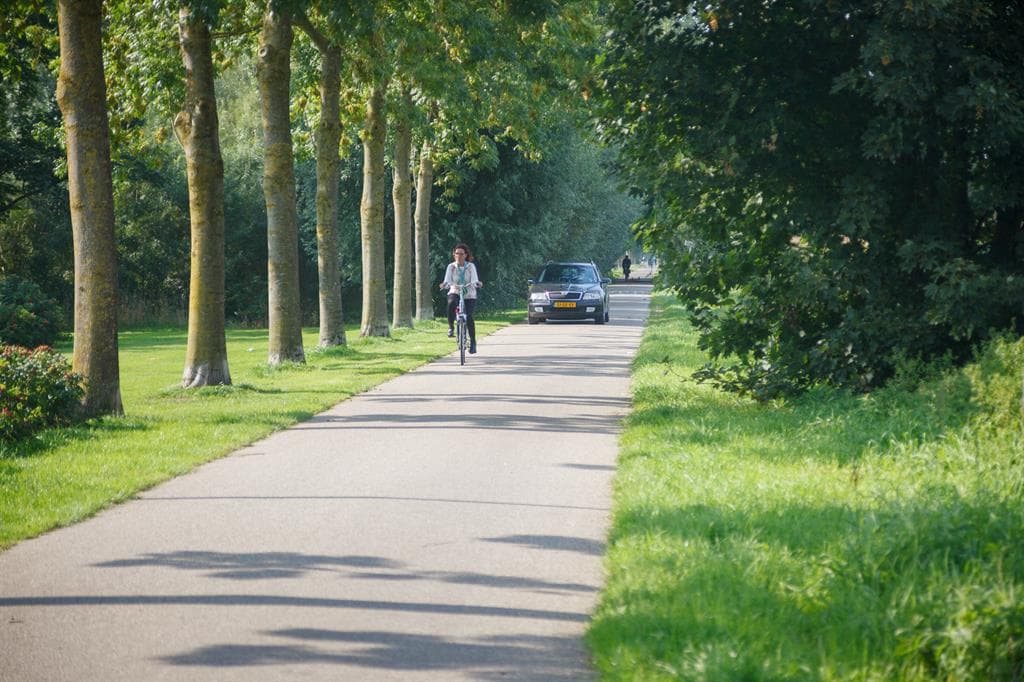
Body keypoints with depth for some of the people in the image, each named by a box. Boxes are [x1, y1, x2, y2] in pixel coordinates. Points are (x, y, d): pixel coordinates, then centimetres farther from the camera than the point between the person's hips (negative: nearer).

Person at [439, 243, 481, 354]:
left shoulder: (471, 266, 0)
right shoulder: (451, 266, 2)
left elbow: (474, 280, -12)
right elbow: (447, 280, -11)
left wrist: (476, 283, -36)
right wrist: (445, 284, -33)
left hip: (469, 295, 0)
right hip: (455, 292, 0)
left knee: (469, 317, -15)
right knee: (451, 303, -35)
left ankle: (473, 342, 0)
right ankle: (451, 327, -17)